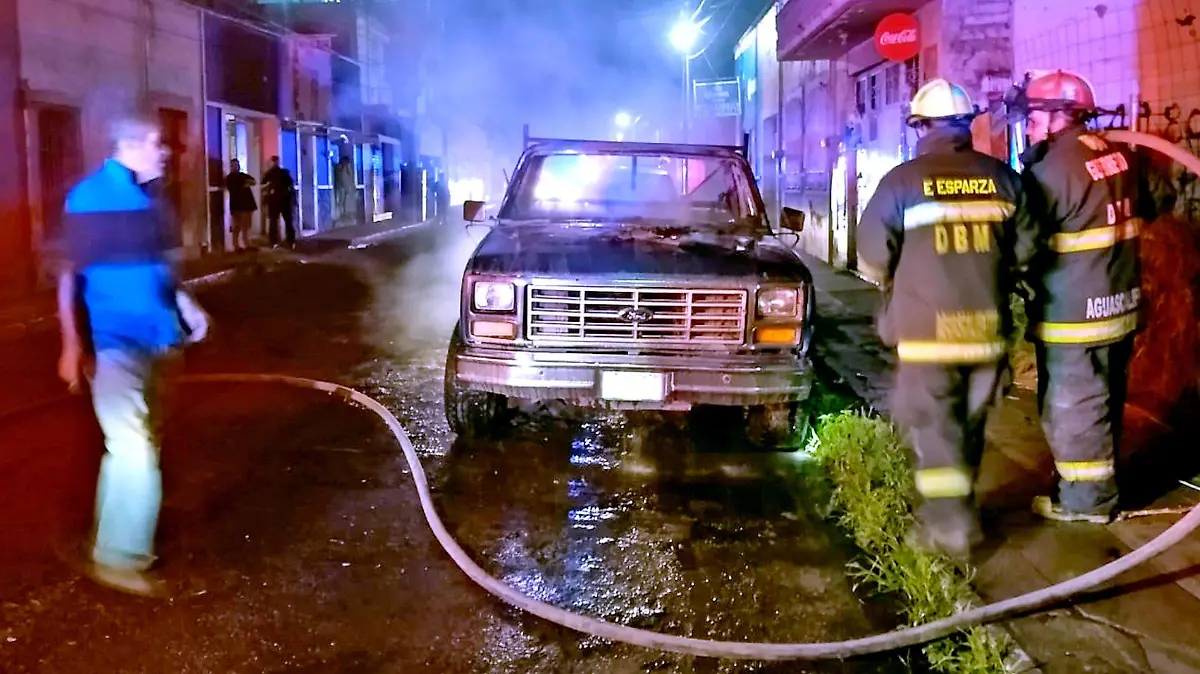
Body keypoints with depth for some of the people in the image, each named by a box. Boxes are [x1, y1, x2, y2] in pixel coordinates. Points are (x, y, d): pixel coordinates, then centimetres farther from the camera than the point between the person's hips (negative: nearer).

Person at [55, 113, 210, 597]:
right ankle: (117, 559, 4)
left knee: (136, 447, 15)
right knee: (134, 451, -9)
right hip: (114, 342, -8)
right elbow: (69, 274, -11)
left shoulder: (150, 199, 9)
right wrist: (73, 345, -15)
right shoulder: (89, 198, -12)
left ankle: (116, 543, 29)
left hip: (154, 339, 8)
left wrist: (185, 306, 7)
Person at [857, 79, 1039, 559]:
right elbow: (1025, 245, 5)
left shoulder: (902, 181, -8)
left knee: (933, 425, 3)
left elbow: (874, 251, -6)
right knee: (969, 422, 17)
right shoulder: (1002, 178, 2)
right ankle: (957, 507, 29)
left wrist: (903, 276, 15)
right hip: (987, 325, 4)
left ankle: (949, 524, -2)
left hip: (927, 328, -4)